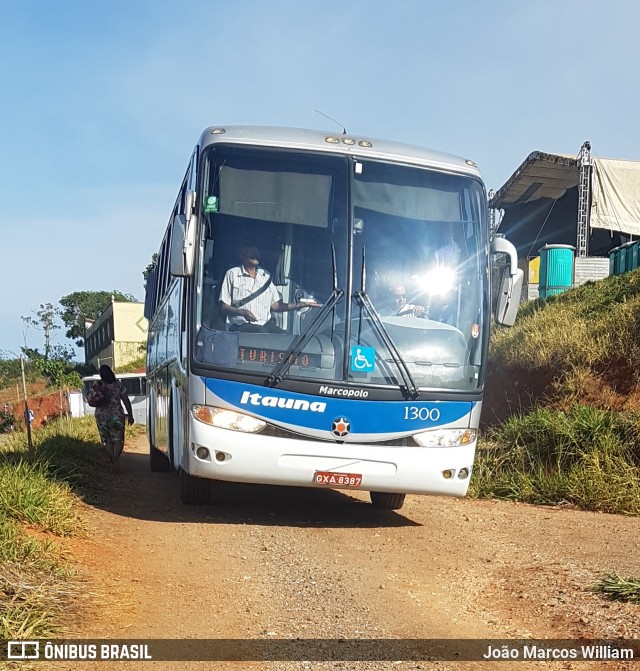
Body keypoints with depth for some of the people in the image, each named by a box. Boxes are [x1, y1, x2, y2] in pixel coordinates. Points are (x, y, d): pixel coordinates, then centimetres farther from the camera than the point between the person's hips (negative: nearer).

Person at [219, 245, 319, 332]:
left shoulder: (266, 276, 20)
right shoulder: (232, 274, 6)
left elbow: (274, 306, 20)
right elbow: (224, 307, 2)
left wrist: (301, 305, 10)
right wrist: (242, 312, -17)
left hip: (265, 324, 4)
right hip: (241, 325, -4)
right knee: (262, 332, -36)